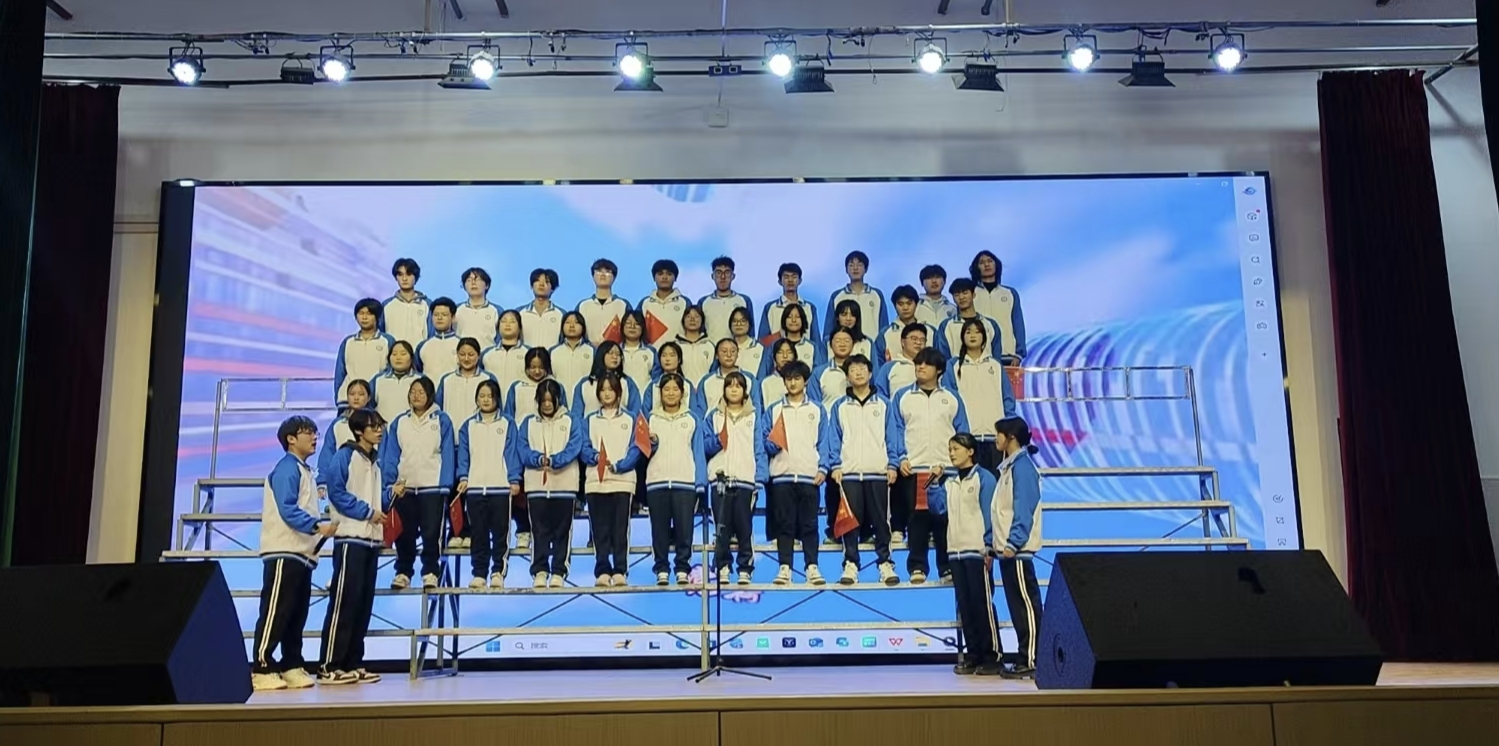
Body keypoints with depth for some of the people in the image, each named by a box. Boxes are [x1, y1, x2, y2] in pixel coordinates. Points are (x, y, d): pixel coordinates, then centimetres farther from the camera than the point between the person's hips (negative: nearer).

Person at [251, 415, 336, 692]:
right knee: (275, 613, -8)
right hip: (284, 553, -10)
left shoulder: (304, 470, 20)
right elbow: (288, 510, -20)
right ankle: (261, 669, -4)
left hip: (302, 554, 10)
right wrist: (318, 526, -27)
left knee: (297, 615, 10)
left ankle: (292, 666, 14)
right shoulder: (287, 469, -9)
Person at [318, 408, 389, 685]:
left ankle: (353, 664, 14)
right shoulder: (345, 456, -6)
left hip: (372, 538, 8)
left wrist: (391, 496, 1)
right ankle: (330, 666, -5)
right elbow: (337, 493, -14)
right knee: (344, 601, -9)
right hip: (351, 538, -8)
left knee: (364, 602, 8)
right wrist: (368, 512, -15)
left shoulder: (375, 461, 18)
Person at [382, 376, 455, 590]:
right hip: (403, 487, 3)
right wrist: (392, 481, -5)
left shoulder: (442, 421, 0)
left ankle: (430, 572, 10)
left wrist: (445, 485, -8)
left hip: (432, 486, -3)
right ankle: (402, 572, 18)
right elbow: (390, 455, 7)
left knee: (431, 532, -1)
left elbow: (447, 455, -3)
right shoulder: (399, 422, 8)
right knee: (404, 533, 8)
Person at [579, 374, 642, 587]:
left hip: (622, 481, -1)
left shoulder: (629, 419, 10)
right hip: (595, 482, 1)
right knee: (600, 529, 0)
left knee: (620, 529, -3)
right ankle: (602, 572, 4)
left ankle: (620, 571, 0)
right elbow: (584, 449, 5)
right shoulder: (590, 420, 13)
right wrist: (596, 457, -17)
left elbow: (635, 449, 1)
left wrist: (618, 466, -16)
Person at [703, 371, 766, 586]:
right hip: (720, 479, 1)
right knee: (722, 528, 0)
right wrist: (717, 440, -13)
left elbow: (759, 449, 4)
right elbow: (704, 447, 8)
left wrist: (760, 478, -5)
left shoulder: (754, 417, 10)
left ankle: (745, 570, 4)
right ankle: (722, 569, 7)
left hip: (746, 480, -1)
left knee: (744, 528, -3)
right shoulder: (714, 417, 14)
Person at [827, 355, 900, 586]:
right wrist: (835, 465, -4)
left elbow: (891, 436, 6)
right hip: (849, 472, 0)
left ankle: (885, 563, 9)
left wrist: (892, 464, -1)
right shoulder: (839, 406, 9)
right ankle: (850, 564, 8)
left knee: (881, 520, 2)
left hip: (878, 471, 0)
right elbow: (834, 438, 6)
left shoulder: (883, 404, 8)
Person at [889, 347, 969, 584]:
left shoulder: (952, 398, 10)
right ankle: (917, 567, 9)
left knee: (946, 518, 2)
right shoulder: (902, 397, 8)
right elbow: (895, 430, 4)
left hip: (947, 469, 1)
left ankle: (947, 567, 10)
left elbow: (962, 432, 9)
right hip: (913, 469, 0)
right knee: (917, 519, 1)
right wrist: (901, 458, -8)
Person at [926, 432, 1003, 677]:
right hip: (956, 551, 6)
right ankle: (972, 655, 14)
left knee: (983, 604, -5)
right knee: (964, 606, 8)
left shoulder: (983, 477, -2)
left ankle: (992, 657, 0)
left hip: (977, 551, -6)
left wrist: (989, 546, -12)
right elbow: (938, 507, 9)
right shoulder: (949, 483, 16)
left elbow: (990, 513, -7)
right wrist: (934, 483, 1)